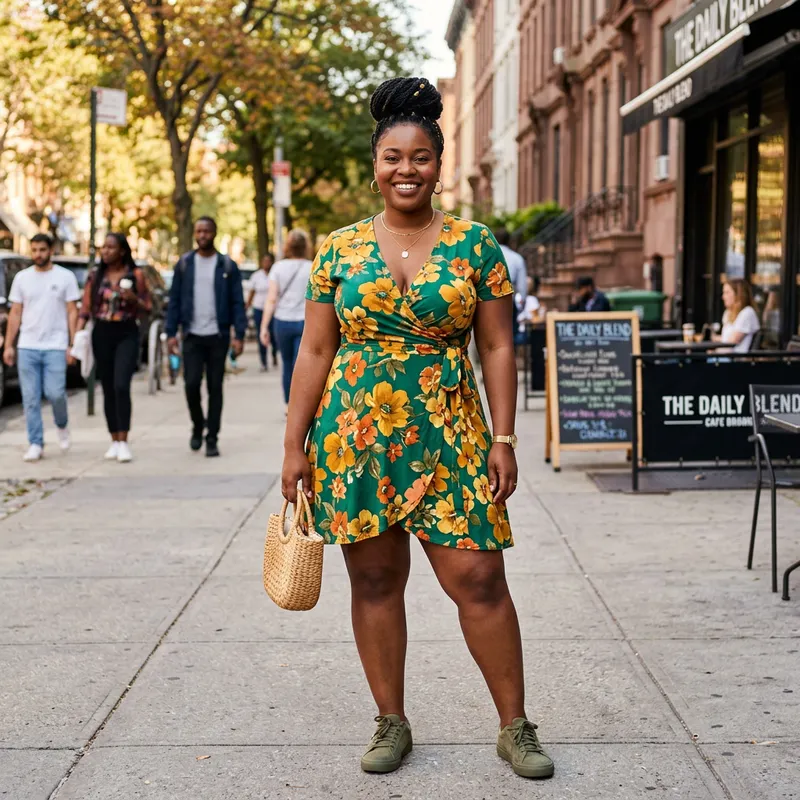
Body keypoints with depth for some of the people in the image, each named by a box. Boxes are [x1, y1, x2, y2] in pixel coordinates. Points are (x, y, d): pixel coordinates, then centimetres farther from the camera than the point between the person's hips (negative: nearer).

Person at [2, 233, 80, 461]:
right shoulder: (22, 277, 10)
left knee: (55, 393, -10)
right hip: (27, 347, 2)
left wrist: (72, 345, -6)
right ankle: (35, 444, 7)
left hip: (55, 347, -2)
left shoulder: (65, 277, 3)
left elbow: (72, 312, 1)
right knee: (31, 398, 0)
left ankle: (62, 425, 21)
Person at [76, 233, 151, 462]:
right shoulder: (95, 276, 7)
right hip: (101, 334, 3)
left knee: (121, 386, -17)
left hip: (127, 334, -3)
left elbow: (147, 307, 4)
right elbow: (85, 309, 7)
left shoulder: (136, 275, -1)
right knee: (108, 390, 6)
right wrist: (78, 335, -6)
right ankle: (114, 441, 15)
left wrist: (134, 299, -17)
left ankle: (124, 442, -15)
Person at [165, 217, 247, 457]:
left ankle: (212, 440, 9)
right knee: (191, 384, -8)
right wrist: (171, 333, -2)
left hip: (218, 336, -1)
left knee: (215, 388, 2)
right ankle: (198, 426, 18)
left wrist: (239, 335, -9)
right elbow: (174, 300, 6)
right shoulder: (184, 264, 6)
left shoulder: (227, 266, 3)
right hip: (192, 336, 1)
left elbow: (237, 303, 1)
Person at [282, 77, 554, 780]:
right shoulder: (339, 250, 5)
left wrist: (504, 439, -3)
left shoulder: (475, 245, 3)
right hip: (355, 437, 2)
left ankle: (516, 726, 11)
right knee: (374, 579, 7)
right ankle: (392, 723, 22)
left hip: (449, 437, -1)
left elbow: (499, 348, 3)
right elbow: (315, 353, 7)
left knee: (479, 577, -4)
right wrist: (295, 445, 3)